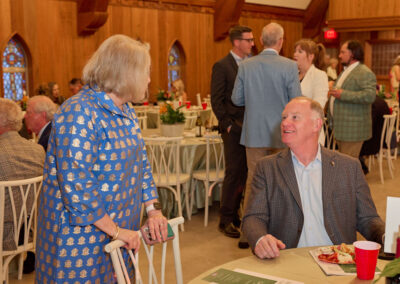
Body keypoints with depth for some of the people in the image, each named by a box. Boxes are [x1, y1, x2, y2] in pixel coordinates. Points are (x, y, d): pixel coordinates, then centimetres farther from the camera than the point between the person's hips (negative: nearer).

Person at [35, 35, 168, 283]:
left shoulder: (126, 112, 9)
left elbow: (141, 162, 15)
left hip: (120, 230, 8)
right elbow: (76, 186, -26)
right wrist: (116, 230, -19)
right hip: (81, 239, -8)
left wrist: (154, 210, 2)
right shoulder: (80, 113, -22)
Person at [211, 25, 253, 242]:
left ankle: (234, 214, 22)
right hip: (234, 129, -6)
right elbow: (216, 100, -7)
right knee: (233, 173, -2)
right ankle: (226, 220, 9)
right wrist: (228, 124, -13)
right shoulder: (221, 66, -5)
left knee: (244, 173, 9)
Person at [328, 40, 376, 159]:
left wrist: (343, 94, -24)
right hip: (340, 127, 10)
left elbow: (370, 96, -27)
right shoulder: (345, 72, 19)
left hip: (352, 129, -10)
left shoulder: (365, 73, -13)